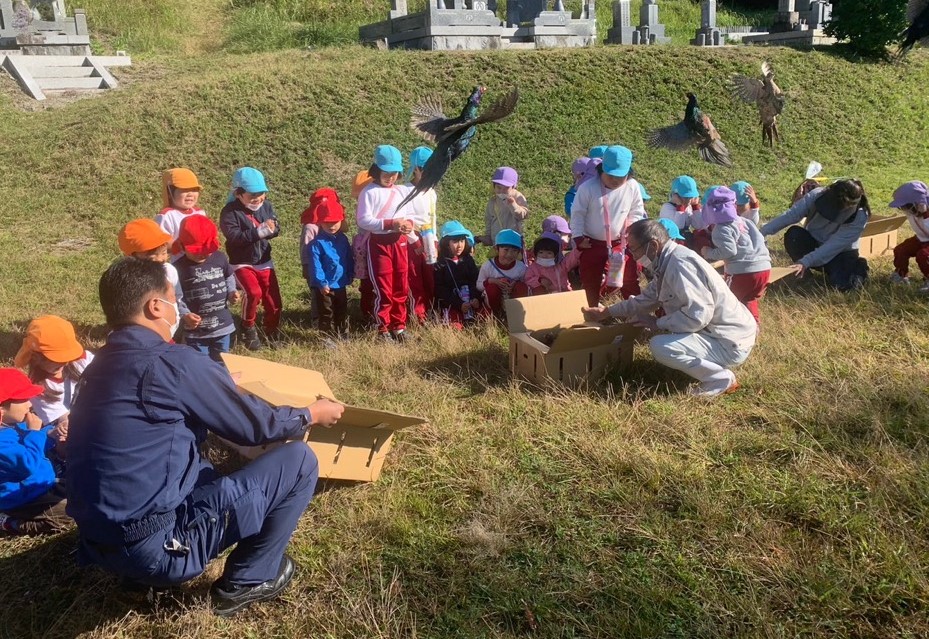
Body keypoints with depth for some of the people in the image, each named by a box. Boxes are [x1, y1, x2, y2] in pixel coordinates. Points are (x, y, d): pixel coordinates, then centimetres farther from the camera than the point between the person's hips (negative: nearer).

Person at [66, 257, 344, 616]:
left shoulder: (102, 366, 8)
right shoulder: (172, 362, -17)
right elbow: (256, 425, -5)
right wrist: (312, 414, 13)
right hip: (158, 547, -9)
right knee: (299, 461, -2)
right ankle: (247, 581, 12)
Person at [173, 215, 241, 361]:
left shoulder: (220, 258, -2)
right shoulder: (179, 268, -13)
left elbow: (229, 278, 15)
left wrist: (232, 293, -3)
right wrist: (185, 315, -24)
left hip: (222, 326, 3)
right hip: (196, 331, -3)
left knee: (221, 364, 19)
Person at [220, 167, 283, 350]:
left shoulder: (266, 206, 1)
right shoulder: (230, 212, -15)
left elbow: (276, 228, -1)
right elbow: (234, 236, -25)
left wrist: (271, 228, -25)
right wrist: (258, 232, -31)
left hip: (265, 262, 5)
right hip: (242, 264, -5)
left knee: (273, 300, 8)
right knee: (253, 292, -27)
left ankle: (273, 333, 31)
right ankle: (249, 329, -2)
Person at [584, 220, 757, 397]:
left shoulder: (679, 263, -25)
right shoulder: (667, 262, 7)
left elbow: (698, 314, -31)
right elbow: (647, 299, 21)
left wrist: (657, 323, -17)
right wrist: (606, 312, 21)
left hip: (730, 343, -10)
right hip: (714, 331, 10)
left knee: (660, 346, -27)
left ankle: (721, 379, -6)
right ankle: (710, 364, 18)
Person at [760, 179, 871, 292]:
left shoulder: (859, 217, -28)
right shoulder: (817, 196, -23)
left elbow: (834, 245, -33)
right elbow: (789, 215, -26)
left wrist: (805, 262, -42)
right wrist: (761, 233, -36)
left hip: (841, 252, -2)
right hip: (813, 242, 2)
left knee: (843, 284, -30)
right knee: (793, 234, -31)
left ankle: (857, 266, 6)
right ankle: (803, 270, -5)